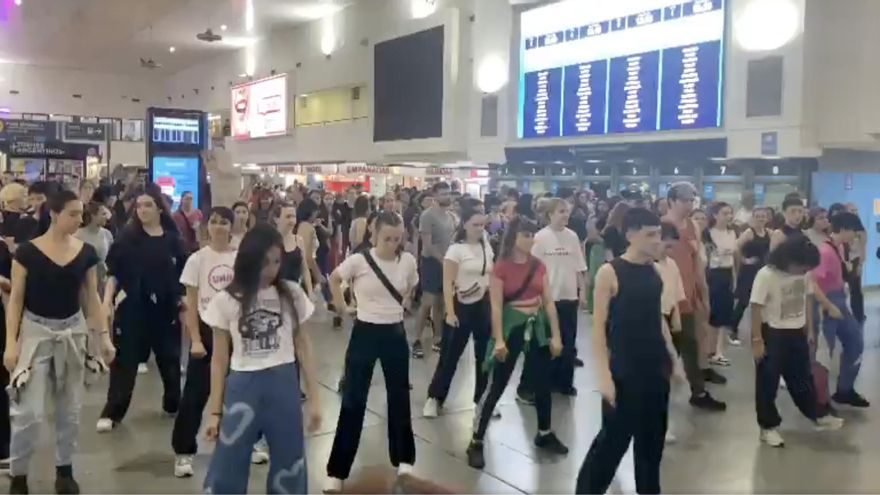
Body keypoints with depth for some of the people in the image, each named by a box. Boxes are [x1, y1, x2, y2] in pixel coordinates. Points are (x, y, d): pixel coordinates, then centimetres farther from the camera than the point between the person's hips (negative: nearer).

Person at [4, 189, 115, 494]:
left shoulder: (86, 252, -1)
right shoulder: (28, 251, -9)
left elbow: (91, 297, 5)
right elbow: (16, 299, -6)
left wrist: (104, 336, 1)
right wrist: (11, 342, -12)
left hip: (73, 333, 3)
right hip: (35, 332, -3)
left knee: (70, 408, 11)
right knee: (29, 411, -6)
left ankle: (64, 470, 27)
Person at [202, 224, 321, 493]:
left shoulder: (292, 294, -1)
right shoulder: (226, 301, -4)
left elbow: (303, 348, 4)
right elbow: (219, 360, 2)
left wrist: (314, 399, 3)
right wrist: (215, 411, 2)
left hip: (284, 386, 1)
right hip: (242, 388, -1)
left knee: (290, 468, 14)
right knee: (226, 472, 7)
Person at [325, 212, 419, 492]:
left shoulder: (408, 261, -5)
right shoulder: (359, 261, -14)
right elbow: (334, 279, 4)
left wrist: (398, 306, 7)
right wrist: (343, 306, 2)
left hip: (395, 334, 3)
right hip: (365, 333, -3)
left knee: (399, 397, 14)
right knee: (353, 400, 3)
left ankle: (404, 459, 32)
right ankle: (337, 471, 13)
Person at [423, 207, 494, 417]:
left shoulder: (487, 247, 6)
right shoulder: (456, 249, -11)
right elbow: (447, 284, -14)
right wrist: (450, 312, -21)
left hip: (484, 306, 5)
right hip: (462, 307, -5)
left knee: (484, 354, 11)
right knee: (450, 354, 2)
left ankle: (482, 398, 24)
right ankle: (434, 398, 14)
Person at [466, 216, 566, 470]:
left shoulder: (539, 266, 3)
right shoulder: (501, 268, -11)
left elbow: (549, 302, 4)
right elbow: (496, 306, -14)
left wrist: (556, 335, 1)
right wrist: (499, 340, -20)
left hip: (538, 326, 5)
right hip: (511, 326, -5)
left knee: (543, 383, 15)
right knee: (495, 386, -2)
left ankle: (545, 434, 35)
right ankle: (476, 442, 6)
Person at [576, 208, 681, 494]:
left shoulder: (656, 272, 6)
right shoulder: (609, 272, -12)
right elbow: (599, 326, -13)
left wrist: (673, 358, 13)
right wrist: (604, 375, -18)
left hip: (656, 368, 6)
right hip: (624, 371, -6)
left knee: (652, 440, 15)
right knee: (613, 439, 0)